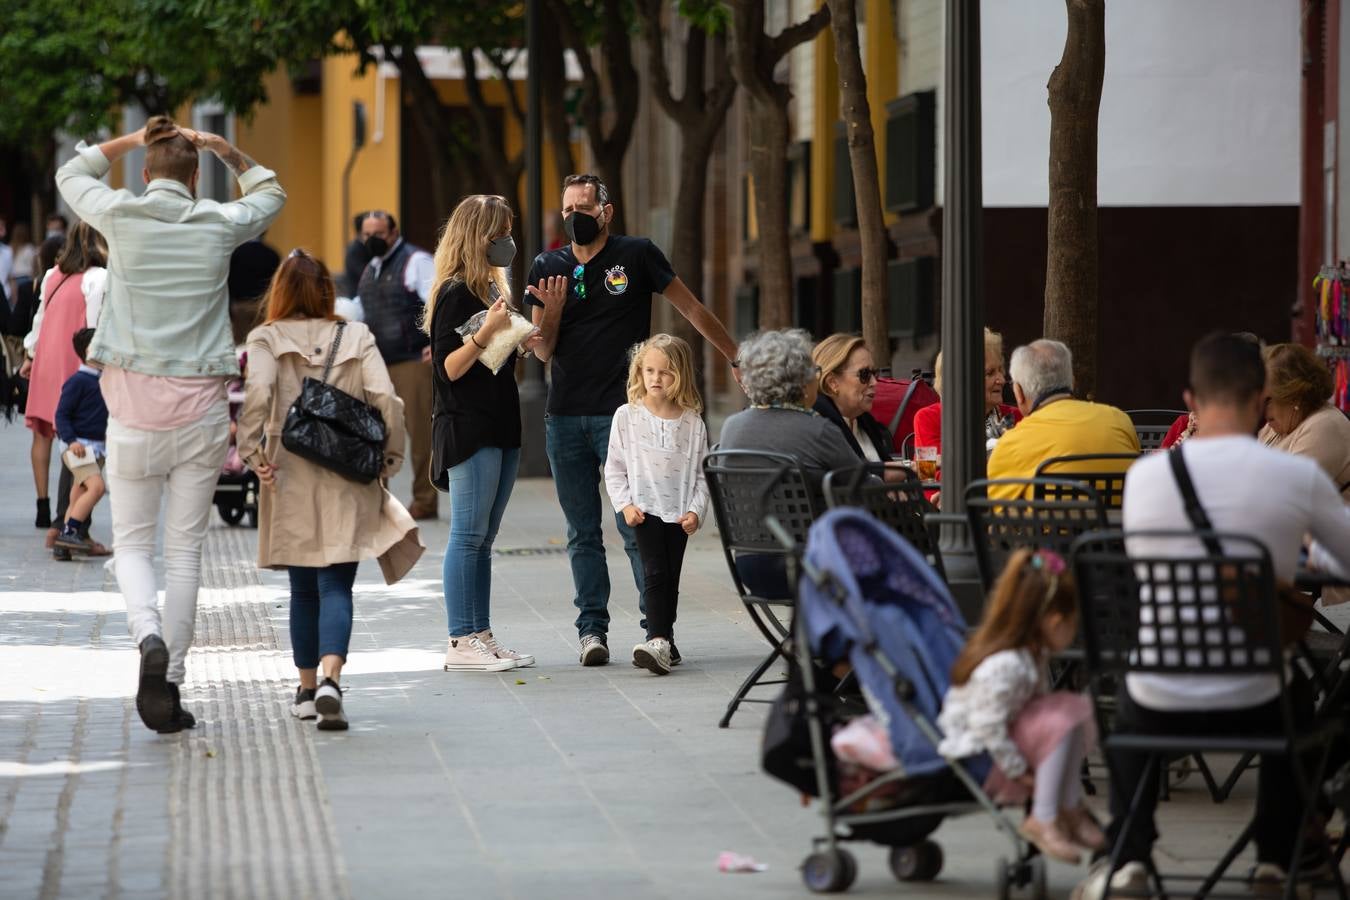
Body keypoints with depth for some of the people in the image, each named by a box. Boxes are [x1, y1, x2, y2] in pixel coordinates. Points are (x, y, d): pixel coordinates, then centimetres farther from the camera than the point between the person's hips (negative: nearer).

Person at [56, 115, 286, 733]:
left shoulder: (122, 217, -3)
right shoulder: (217, 225, 0)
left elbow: (71, 175, 19)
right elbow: (270, 194, 23)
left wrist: (133, 140, 24)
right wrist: (227, 152, 21)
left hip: (134, 400, -1)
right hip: (200, 404, 1)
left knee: (132, 542, 8)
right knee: (185, 549, 6)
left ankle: (149, 636, -21)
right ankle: (170, 683, 4)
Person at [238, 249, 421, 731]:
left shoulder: (267, 339, 1)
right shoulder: (357, 338, 5)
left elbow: (257, 394, -16)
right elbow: (386, 399, -5)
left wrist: (253, 453, -10)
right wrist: (389, 455, 4)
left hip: (291, 479, 0)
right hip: (348, 480, 0)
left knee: (303, 588, 14)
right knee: (336, 586, -3)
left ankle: (307, 689, 21)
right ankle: (330, 678, -25)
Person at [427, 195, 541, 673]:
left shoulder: (492, 289, 17)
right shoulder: (455, 294, -11)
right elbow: (449, 368, -16)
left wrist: (522, 339, 11)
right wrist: (486, 330, -26)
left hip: (500, 427, 9)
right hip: (468, 431, -9)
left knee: (482, 540, 10)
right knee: (468, 536, -8)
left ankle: (481, 636, 11)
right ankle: (460, 643, -7)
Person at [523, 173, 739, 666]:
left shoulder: (636, 255, 1)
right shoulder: (547, 268, 10)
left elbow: (691, 309, 7)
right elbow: (543, 353, 9)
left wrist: (739, 359, 7)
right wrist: (551, 311, -11)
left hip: (622, 414, -4)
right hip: (565, 418, 4)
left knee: (635, 527, -11)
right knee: (582, 533, 6)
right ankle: (592, 629, 10)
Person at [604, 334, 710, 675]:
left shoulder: (692, 422, 3)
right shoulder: (627, 416, 1)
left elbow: (701, 473, 6)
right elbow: (614, 467, 4)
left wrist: (696, 511, -5)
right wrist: (624, 504, -7)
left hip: (679, 514, 2)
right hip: (644, 509, -2)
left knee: (671, 578, 7)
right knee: (655, 573, -14)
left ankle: (663, 640, 17)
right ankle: (658, 641, -22)